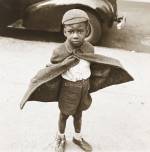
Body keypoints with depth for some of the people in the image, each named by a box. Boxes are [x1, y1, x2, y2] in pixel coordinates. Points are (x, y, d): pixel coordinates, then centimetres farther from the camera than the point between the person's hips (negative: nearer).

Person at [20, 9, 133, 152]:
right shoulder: (59, 51, -24)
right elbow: (50, 71, -14)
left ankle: (77, 137, 46)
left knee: (78, 113, 23)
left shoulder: (89, 48, -13)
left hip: (84, 86, 3)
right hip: (68, 88, -3)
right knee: (64, 114, 17)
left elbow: (92, 67, 3)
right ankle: (60, 138, 43)